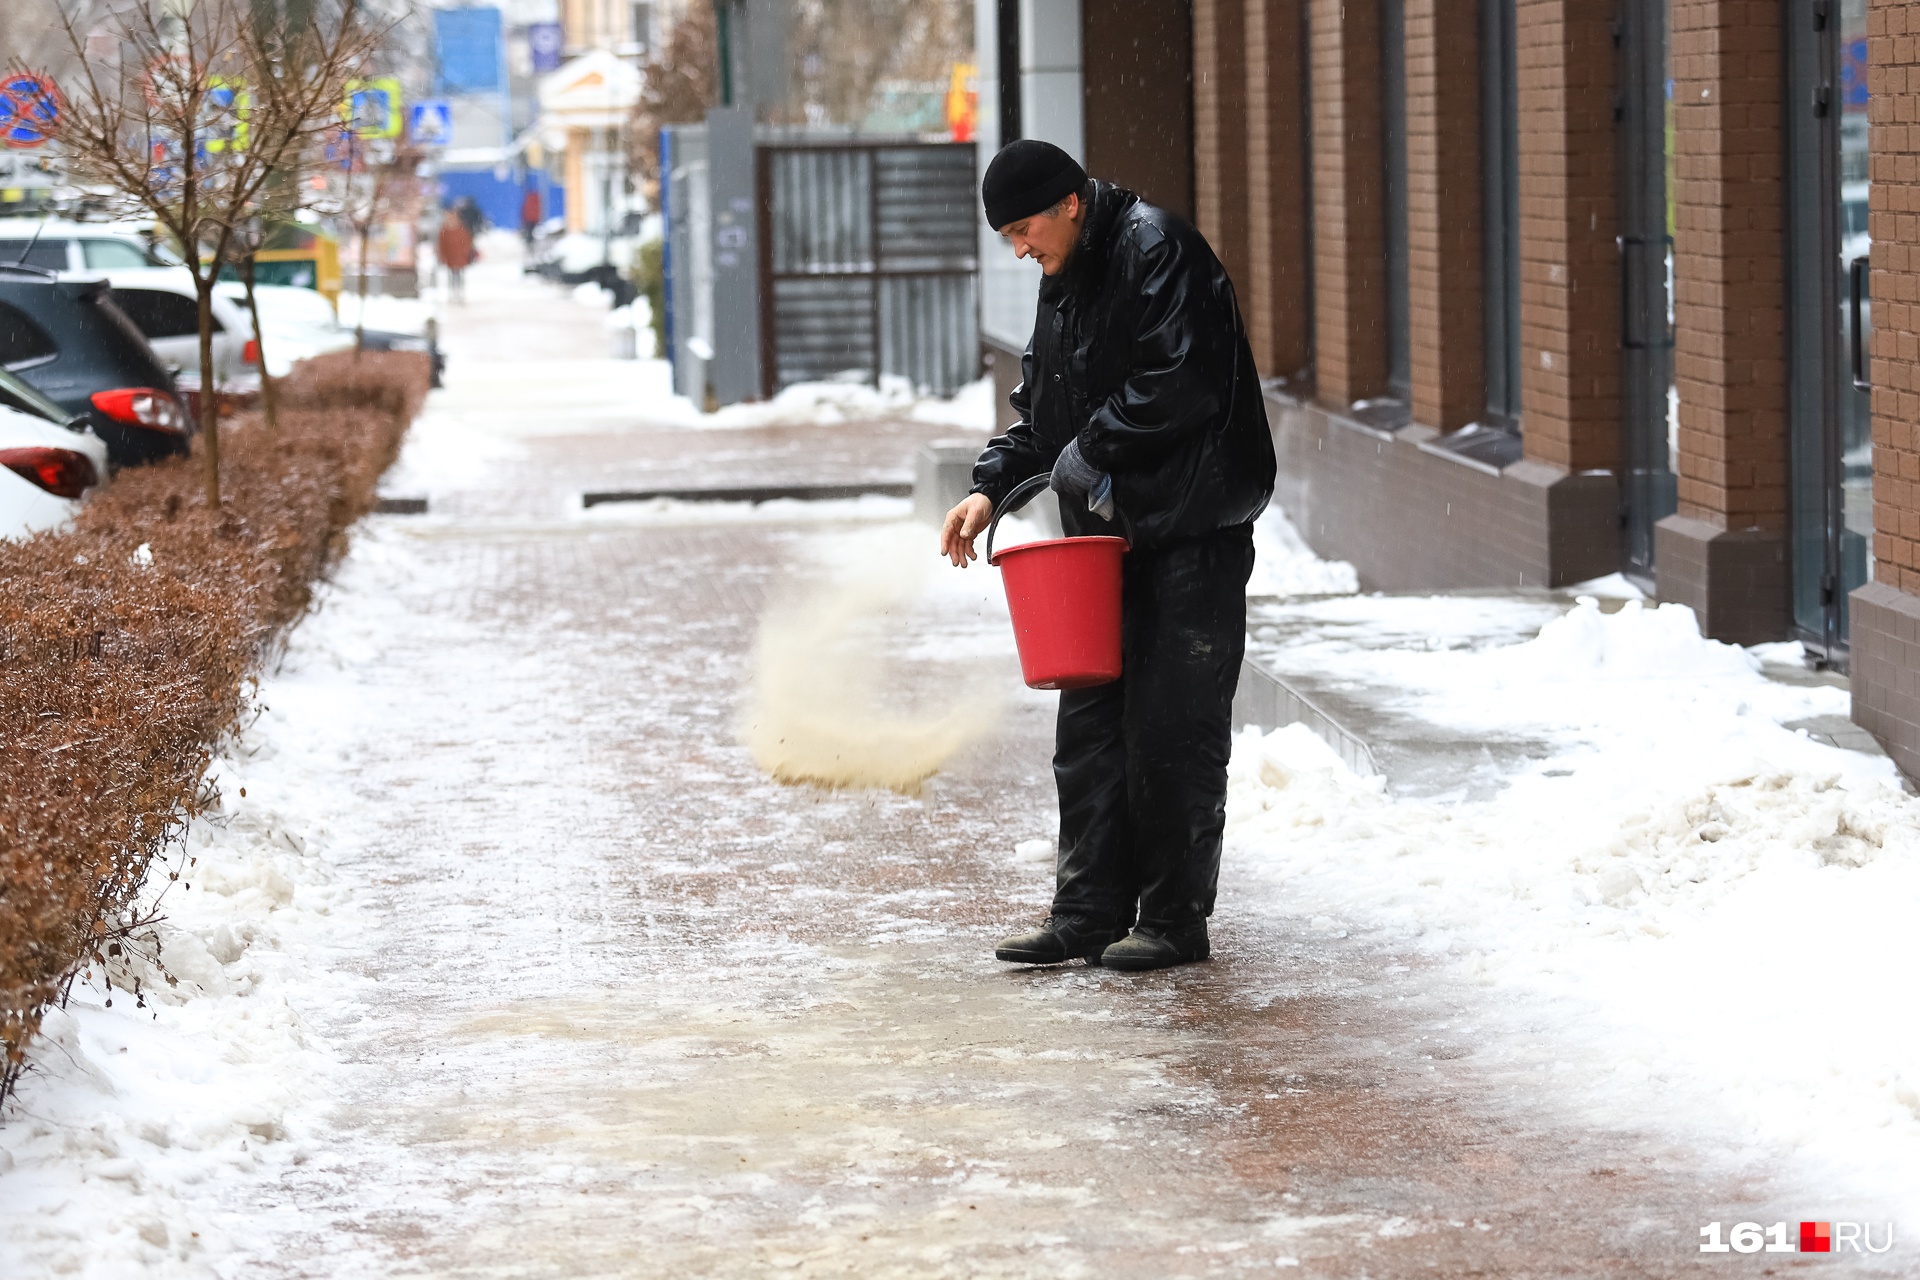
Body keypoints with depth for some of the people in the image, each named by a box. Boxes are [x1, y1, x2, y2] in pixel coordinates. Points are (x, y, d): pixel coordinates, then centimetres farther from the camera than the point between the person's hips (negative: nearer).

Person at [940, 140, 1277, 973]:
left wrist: (1092, 451, -15)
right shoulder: (1065, 281, 16)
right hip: (1108, 534, 9)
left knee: (1174, 732, -4)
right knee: (1090, 730, 9)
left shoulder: (1158, 252, -13)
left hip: (1191, 536, -9)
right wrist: (992, 486, 5)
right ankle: (1090, 912, 14)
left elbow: (1182, 385, -22)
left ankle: (1175, 920, 4)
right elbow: (1043, 410, 21)